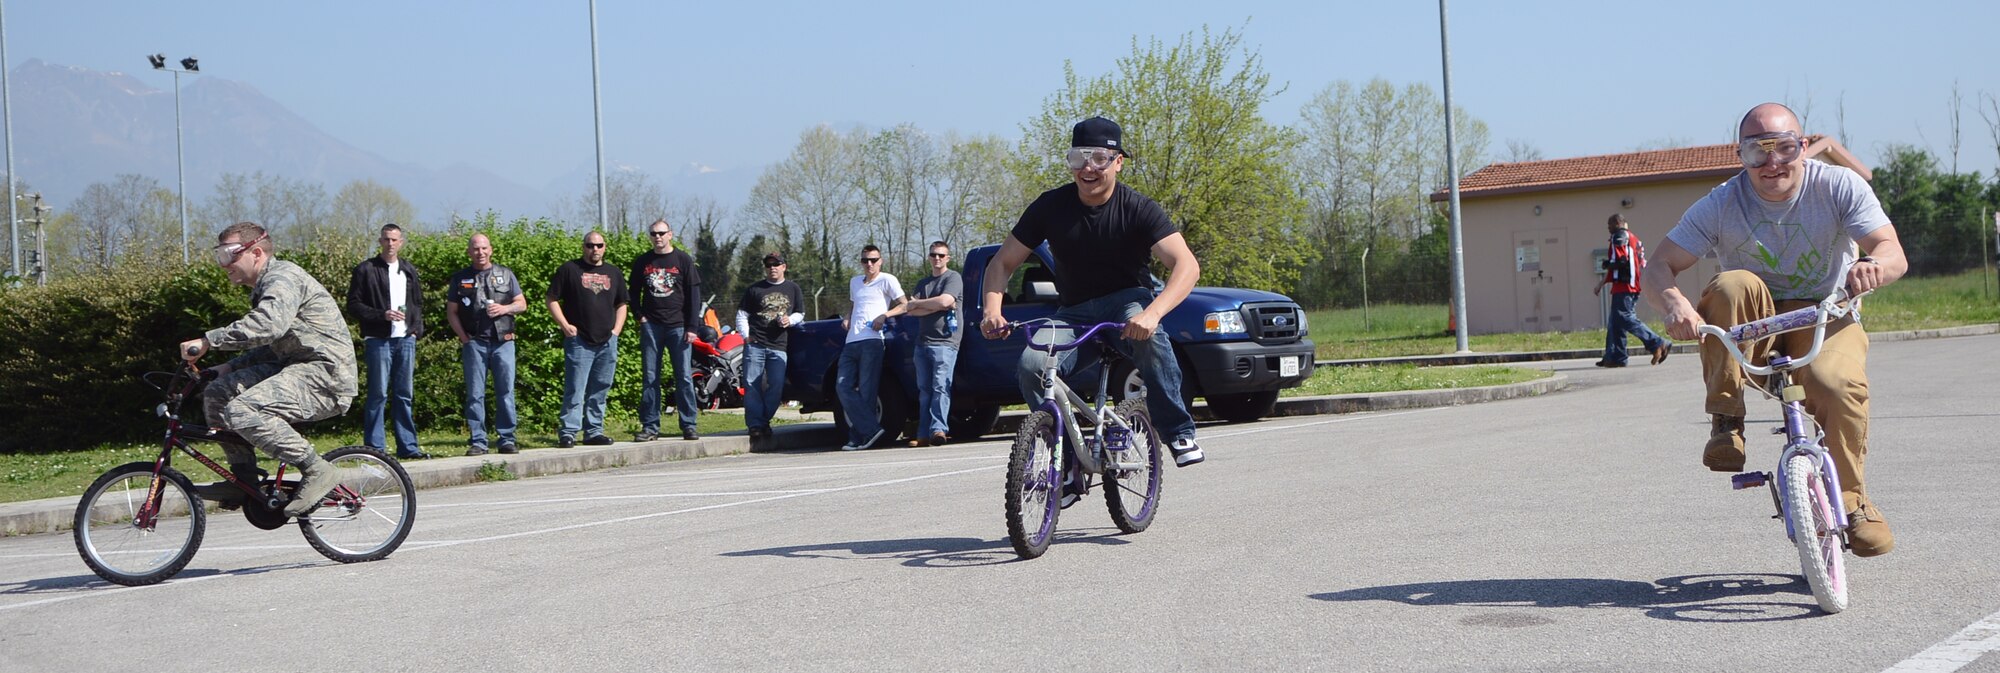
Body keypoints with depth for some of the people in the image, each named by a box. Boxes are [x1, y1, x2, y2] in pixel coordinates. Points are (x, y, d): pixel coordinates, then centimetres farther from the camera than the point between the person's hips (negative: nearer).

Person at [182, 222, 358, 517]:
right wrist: (228, 367, 10)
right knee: (217, 393, 3)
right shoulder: (263, 287, 22)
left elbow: (268, 325, -31)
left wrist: (208, 341, -28)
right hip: (296, 367, 10)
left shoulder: (283, 277, -11)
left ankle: (316, 470, -17)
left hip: (326, 374, -10)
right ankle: (244, 480, 9)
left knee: (241, 411, -26)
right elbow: (270, 346, 24)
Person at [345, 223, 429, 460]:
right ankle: (374, 448, -1)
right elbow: (353, 304, -4)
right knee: (378, 394, -5)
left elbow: (418, 303, 24)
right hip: (378, 340, -5)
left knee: (404, 394, 6)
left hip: (406, 340, 5)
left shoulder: (409, 270, 16)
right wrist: (382, 315, -16)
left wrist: (417, 328, 8)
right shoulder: (366, 269, 0)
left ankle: (408, 446, 9)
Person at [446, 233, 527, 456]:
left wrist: (504, 308, -8)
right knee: (475, 394, -1)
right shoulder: (460, 279, 9)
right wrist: (464, 337, -3)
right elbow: (451, 312, 9)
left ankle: (507, 439, 6)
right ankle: (477, 441, 3)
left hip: (503, 341, 1)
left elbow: (522, 304, 13)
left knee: (506, 392, 0)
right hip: (474, 343, -1)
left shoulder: (506, 275, 12)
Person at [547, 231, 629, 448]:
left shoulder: (613, 273, 16)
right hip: (578, 341, -5)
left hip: (607, 342, 5)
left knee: (600, 391, 8)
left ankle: (594, 431, 14)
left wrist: (616, 330, 9)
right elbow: (551, 299, 1)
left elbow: (621, 304, 23)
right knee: (575, 389, -9)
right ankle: (568, 432, -9)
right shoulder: (569, 269, 2)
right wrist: (565, 326, -8)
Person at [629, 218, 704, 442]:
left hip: (678, 326, -2)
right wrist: (639, 315, 3)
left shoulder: (683, 260, 2)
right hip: (651, 326, 2)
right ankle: (650, 426, 5)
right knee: (650, 378, 3)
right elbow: (634, 291, 19)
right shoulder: (642, 262, 10)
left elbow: (694, 295, 0)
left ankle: (688, 425, 1)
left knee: (684, 377, -3)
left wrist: (692, 327, -7)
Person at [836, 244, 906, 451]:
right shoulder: (854, 282, 26)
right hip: (851, 341, 7)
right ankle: (872, 429, -14)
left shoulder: (886, 280, 5)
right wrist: (847, 318, 18)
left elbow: (904, 304, 2)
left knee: (866, 391, -9)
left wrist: (884, 316, -12)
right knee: (843, 387, -9)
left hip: (871, 341, -7)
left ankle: (859, 437, -10)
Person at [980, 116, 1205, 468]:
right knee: (1031, 366, -27)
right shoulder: (1051, 207, -6)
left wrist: (1152, 312, -44)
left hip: (1128, 300, -2)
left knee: (1148, 335, -39)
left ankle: (1179, 434, -25)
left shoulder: (1137, 208, -14)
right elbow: (1003, 263, -1)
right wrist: (992, 310, -22)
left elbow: (1187, 265, -25)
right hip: (1074, 312, 2)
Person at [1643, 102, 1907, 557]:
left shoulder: (1839, 186, -9)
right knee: (1732, 287, -34)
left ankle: (1851, 498, -8)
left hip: (1824, 318, 0)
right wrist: (1674, 304, -38)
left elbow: (1893, 254, -17)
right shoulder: (1721, 205, -11)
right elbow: (1659, 269, -14)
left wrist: (1873, 267, -43)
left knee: (1838, 384, -33)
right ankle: (1726, 422, -24)